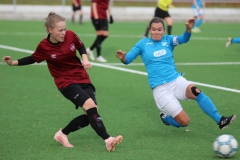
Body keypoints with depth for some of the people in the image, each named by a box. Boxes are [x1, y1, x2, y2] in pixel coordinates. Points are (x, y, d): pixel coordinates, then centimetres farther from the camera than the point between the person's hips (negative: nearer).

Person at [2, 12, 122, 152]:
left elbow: (81, 46, 12)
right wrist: (13, 62, -4)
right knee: (90, 105, -26)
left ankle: (63, 134, 13)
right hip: (66, 82, -5)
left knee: (91, 114, -6)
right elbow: (32, 59, 6)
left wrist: (85, 58, -5)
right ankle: (108, 139, -27)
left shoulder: (71, 35, -9)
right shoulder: (44, 47, -13)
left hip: (82, 78, 5)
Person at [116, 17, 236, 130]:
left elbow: (183, 39, -12)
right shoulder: (143, 43, 4)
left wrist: (188, 29, -34)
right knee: (184, 122, -10)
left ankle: (220, 120, -27)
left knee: (196, 92, -31)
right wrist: (123, 58, -23)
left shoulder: (167, 40, 7)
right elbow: (127, 59, 1)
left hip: (176, 81, 2)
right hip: (160, 89, -2)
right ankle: (165, 116, 22)